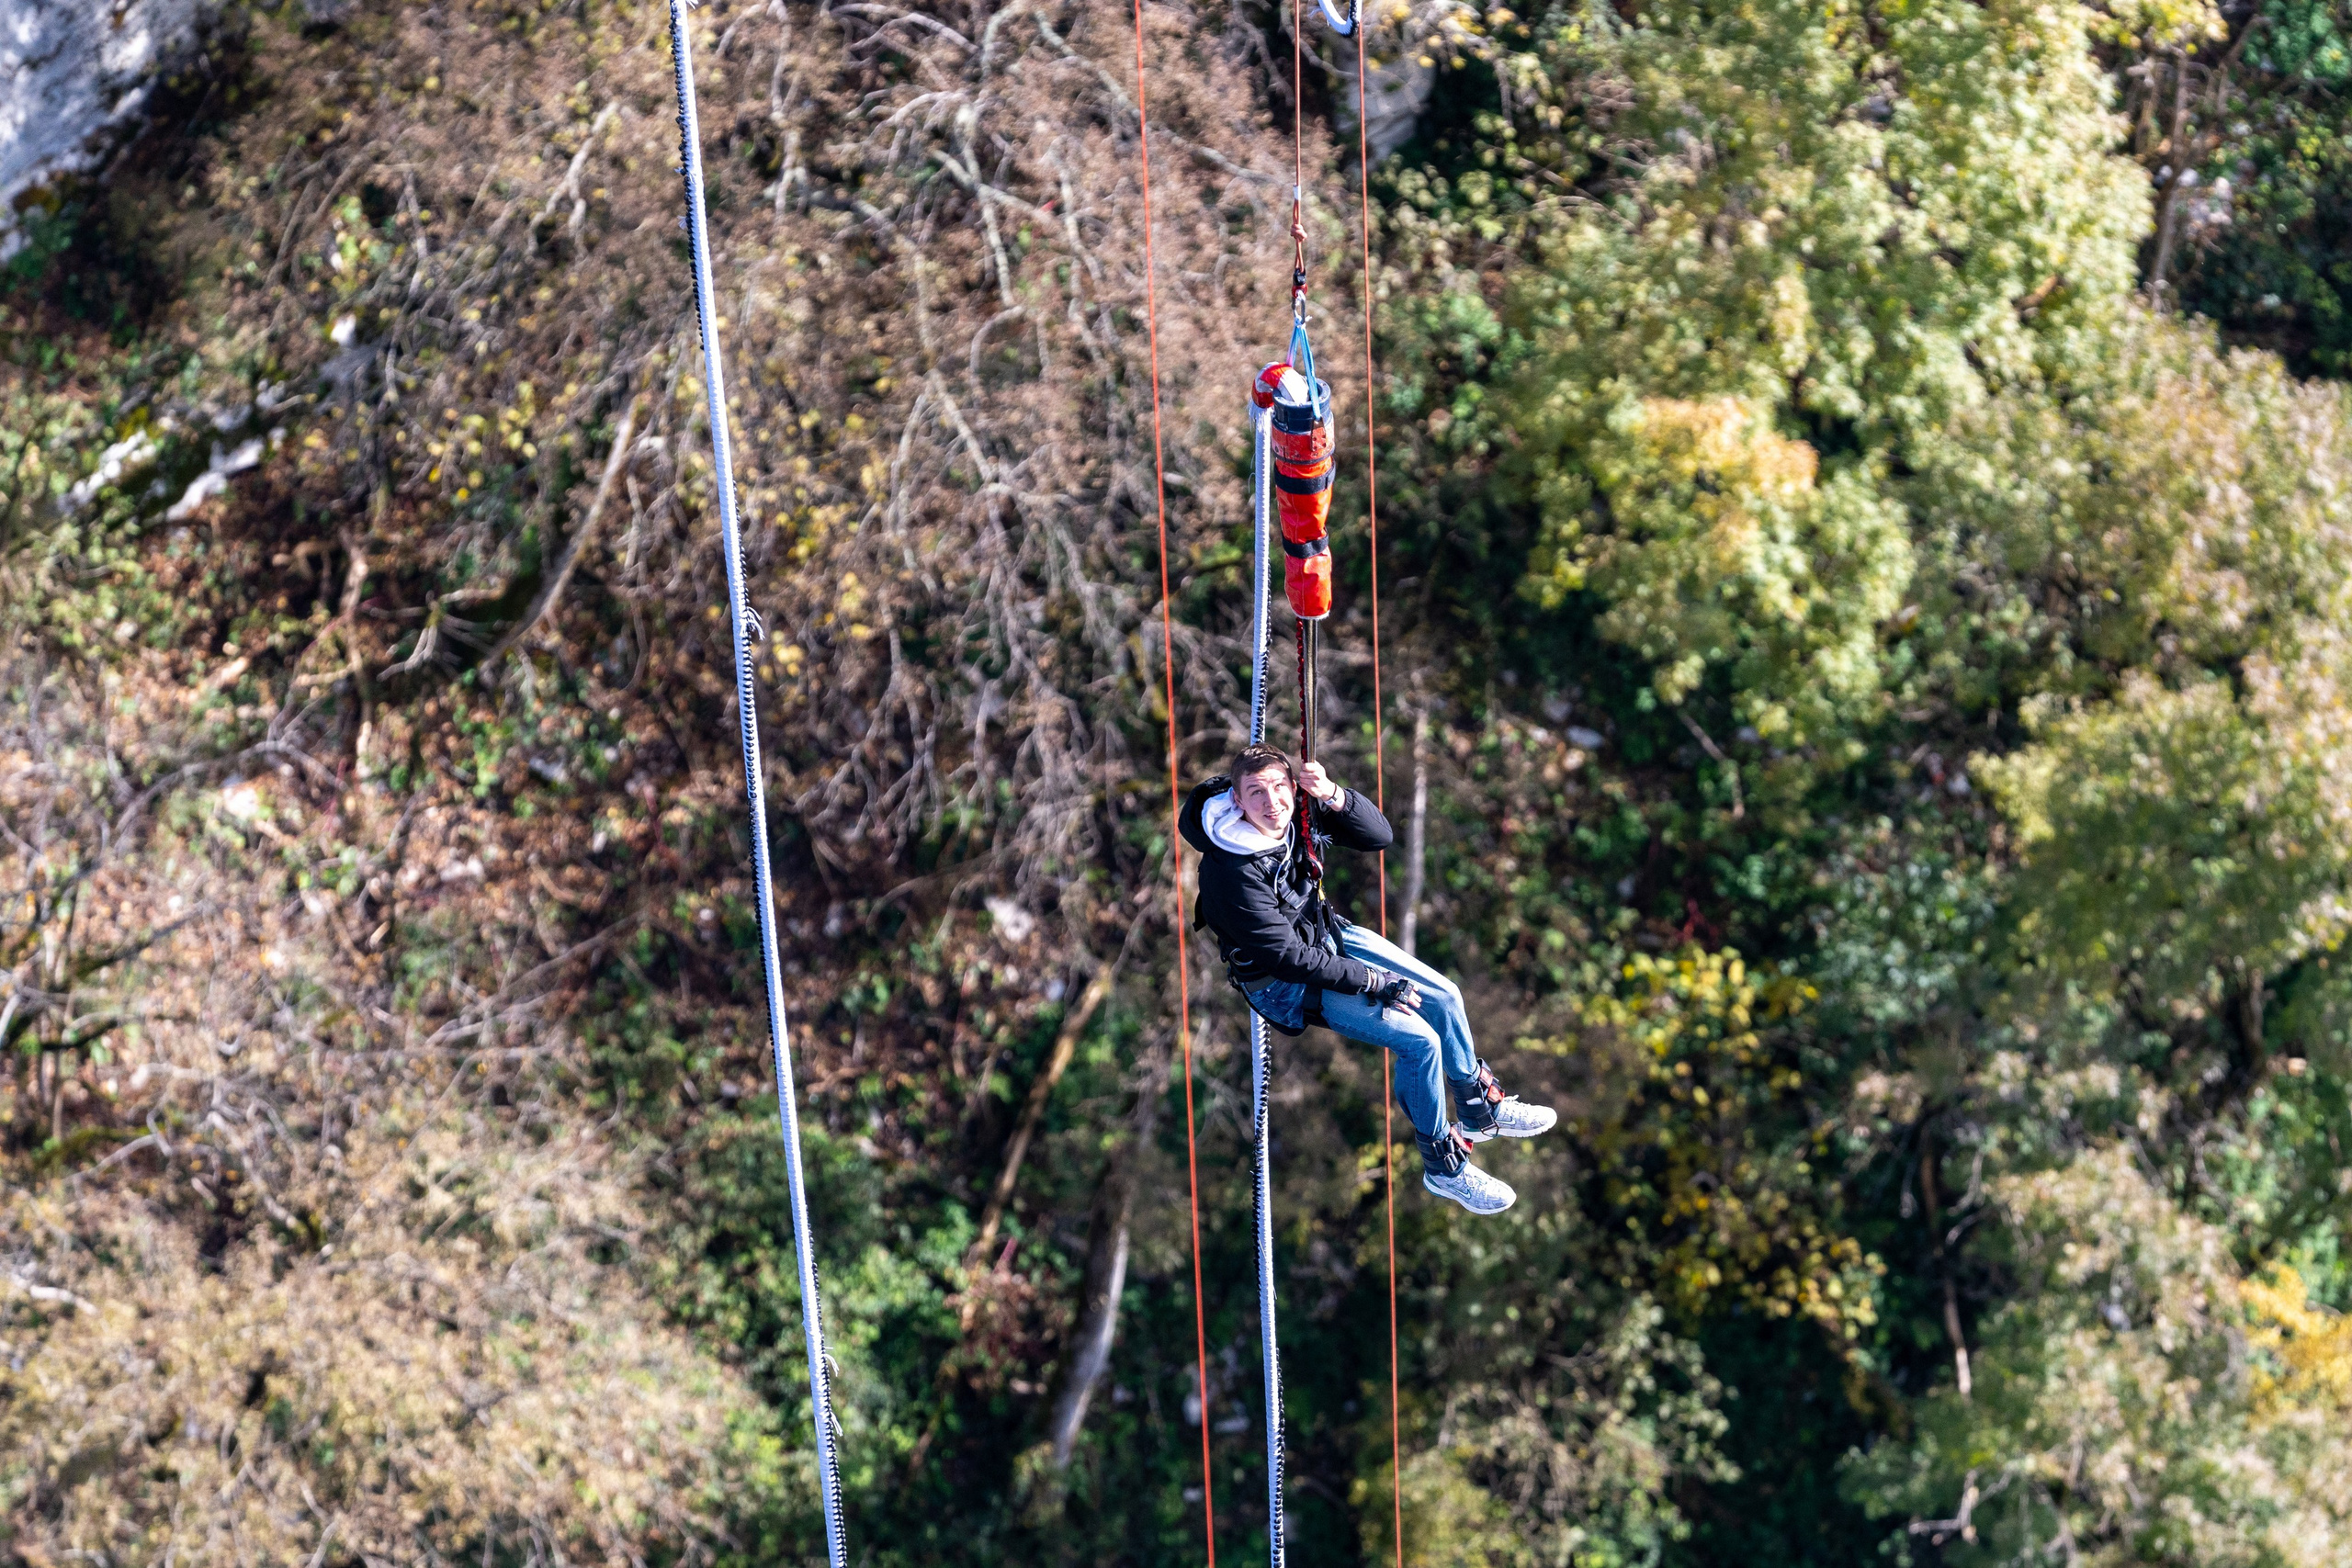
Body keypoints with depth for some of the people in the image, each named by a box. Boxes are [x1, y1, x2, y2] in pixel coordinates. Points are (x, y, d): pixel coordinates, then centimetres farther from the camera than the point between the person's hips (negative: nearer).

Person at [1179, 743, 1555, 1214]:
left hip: (1325, 932, 7)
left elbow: (1379, 836, -8)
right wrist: (1377, 985, -20)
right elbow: (1291, 957, -27)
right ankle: (1443, 1167, 4)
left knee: (1444, 995, 6)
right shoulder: (1233, 874, -33)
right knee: (1420, 1039, -15)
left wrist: (1334, 796, -29)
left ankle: (1479, 1109, 31)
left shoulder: (1300, 809, -15)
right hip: (1282, 981, -7)